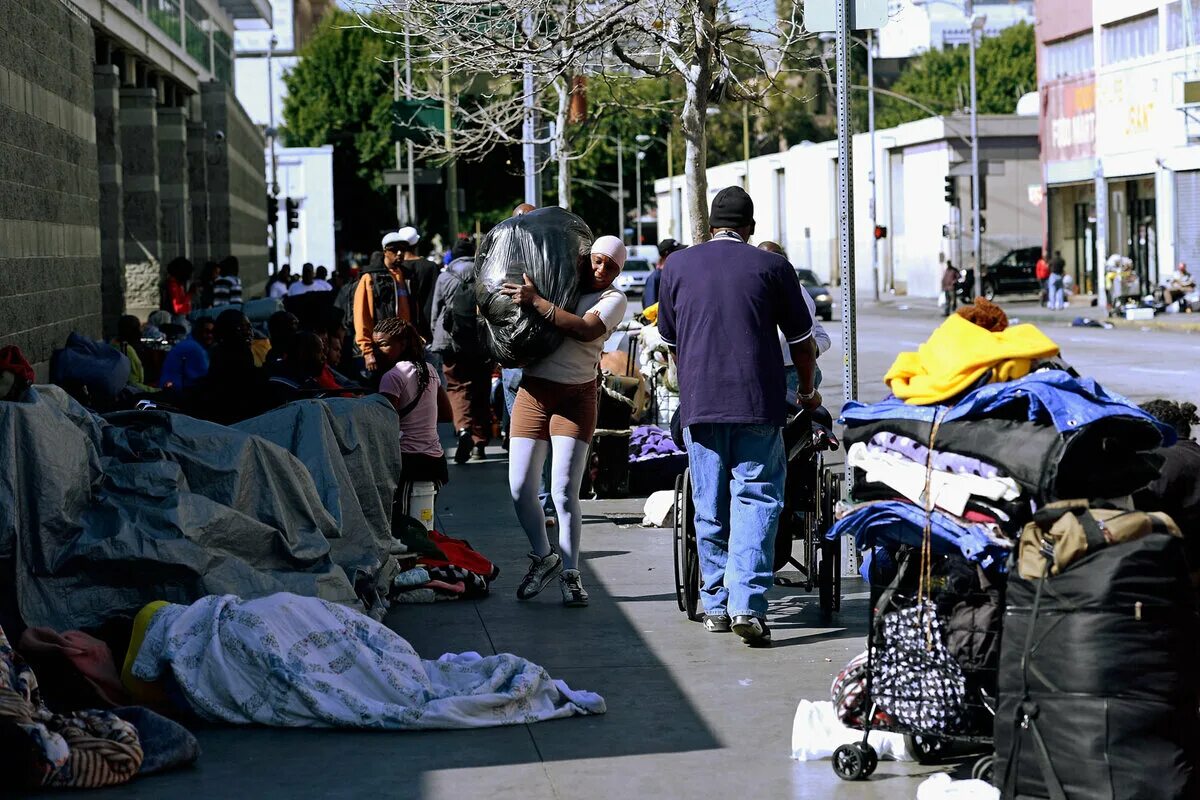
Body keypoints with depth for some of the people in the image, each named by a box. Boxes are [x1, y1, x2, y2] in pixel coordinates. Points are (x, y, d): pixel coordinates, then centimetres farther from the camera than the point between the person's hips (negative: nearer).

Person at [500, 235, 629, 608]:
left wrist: (535, 300, -21)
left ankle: (569, 574, 6)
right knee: (520, 489, -1)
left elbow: (586, 330, -20)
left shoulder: (613, 299, 0)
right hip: (533, 392, 3)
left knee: (564, 491, -8)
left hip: (576, 398, -3)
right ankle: (543, 557, 21)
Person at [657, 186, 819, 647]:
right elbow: (801, 340, 9)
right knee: (756, 498, -2)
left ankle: (716, 605, 17)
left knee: (710, 506, 9)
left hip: (698, 403, 2)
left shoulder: (677, 266, 9)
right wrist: (808, 391, 25)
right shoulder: (771, 267, 2)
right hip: (758, 401, -2)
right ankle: (747, 604, -14)